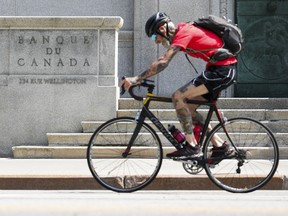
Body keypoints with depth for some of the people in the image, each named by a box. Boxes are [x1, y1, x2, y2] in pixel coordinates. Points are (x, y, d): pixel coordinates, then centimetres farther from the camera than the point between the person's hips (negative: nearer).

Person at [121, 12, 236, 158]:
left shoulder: (183, 33, -16)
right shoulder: (182, 30, 15)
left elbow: (163, 62, -24)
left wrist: (136, 79, -26)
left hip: (222, 69, -10)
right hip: (225, 70, 10)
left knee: (178, 97, -15)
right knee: (189, 109, 11)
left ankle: (191, 146, -11)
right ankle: (219, 145, 13)